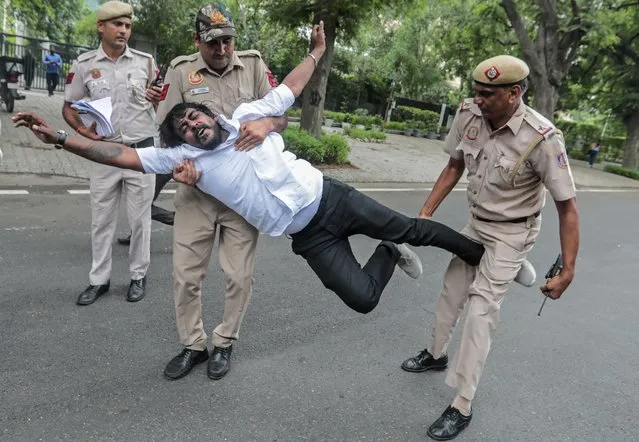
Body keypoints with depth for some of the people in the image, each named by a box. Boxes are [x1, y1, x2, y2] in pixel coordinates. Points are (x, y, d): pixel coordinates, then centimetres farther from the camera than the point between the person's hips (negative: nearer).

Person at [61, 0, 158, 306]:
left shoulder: (145, 61, 1)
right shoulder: (84, 65, 1)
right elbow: (68, 107, 9)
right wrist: (84, 131, -10)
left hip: (141, 150, -1)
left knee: (140, 218, 7)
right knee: (101, 220, 9)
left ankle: (138, 276, 22)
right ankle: (99, 280, 23)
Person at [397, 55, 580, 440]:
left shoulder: (542, 138, -29)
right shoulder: (468, 114, -14)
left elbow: (567, 208, -22)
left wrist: (568, 270, -25)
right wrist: (426, 214, -2)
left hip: (511, 233, -6)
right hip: (476, 223, 6)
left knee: (481, 310, -10)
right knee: (452, 289, 19)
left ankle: (462, 407, 4)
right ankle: (436, 354, 44)